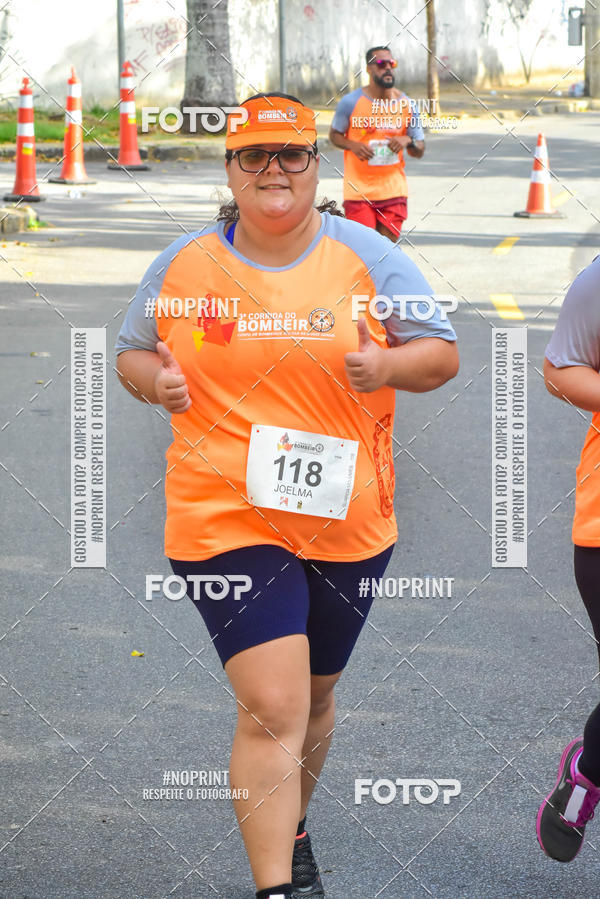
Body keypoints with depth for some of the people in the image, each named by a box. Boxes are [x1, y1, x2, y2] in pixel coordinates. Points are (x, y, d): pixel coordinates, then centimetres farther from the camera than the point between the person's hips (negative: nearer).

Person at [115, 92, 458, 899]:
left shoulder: (366, 257, 0)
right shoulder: (185, 264, 2)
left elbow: (442, 353, 3)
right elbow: (133, 350, 14)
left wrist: (388, 365, -19)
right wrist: (155, 379, -10)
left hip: (347, 520, 2)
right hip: (226, 519, -2)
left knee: (312, 697, 19)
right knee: (272, 709, -14)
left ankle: (289, 833, 44)